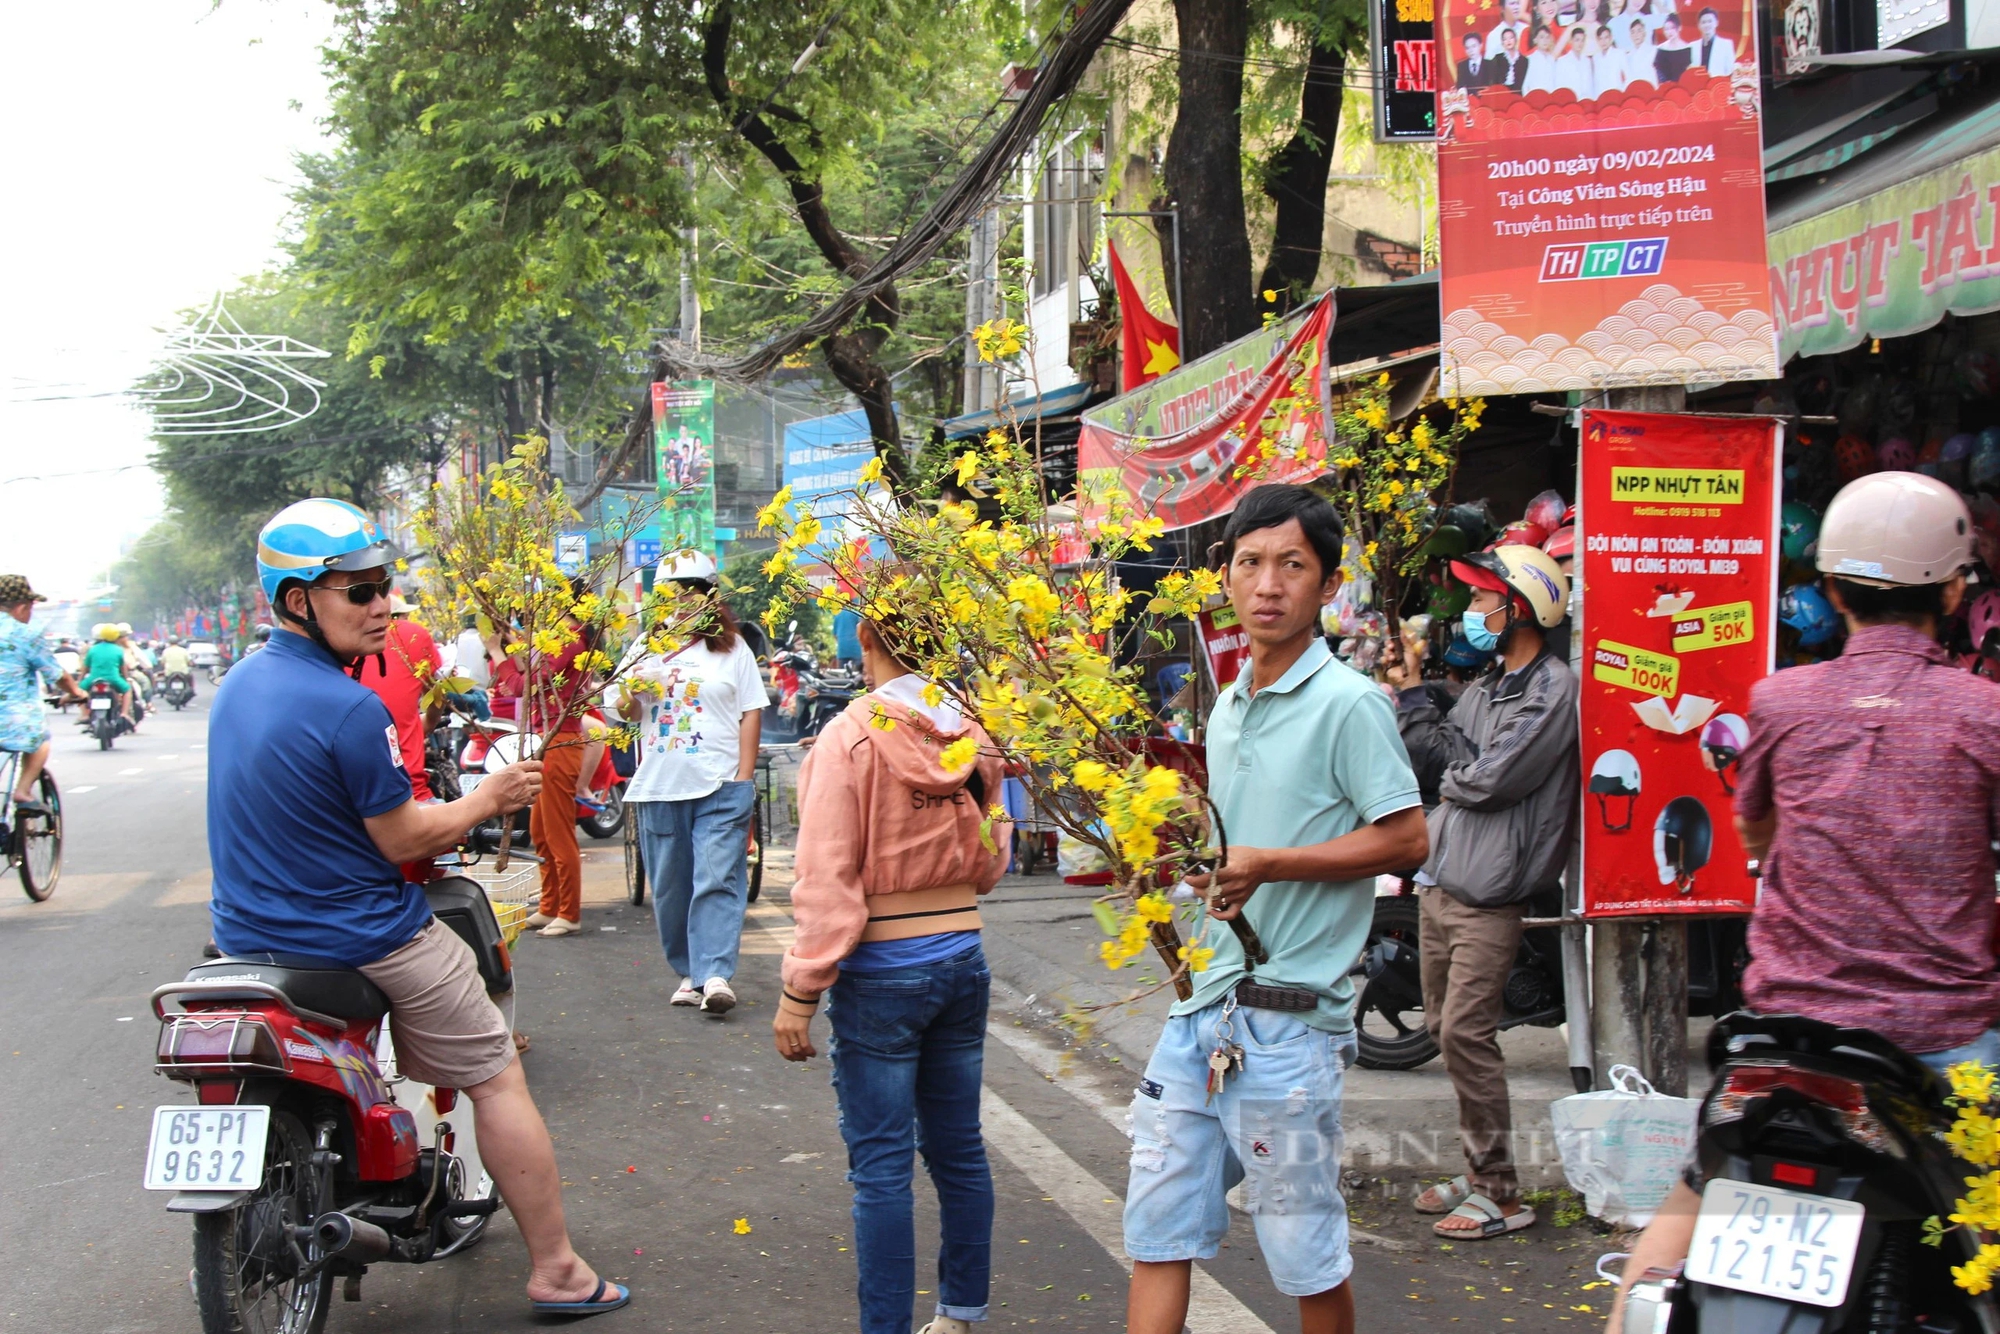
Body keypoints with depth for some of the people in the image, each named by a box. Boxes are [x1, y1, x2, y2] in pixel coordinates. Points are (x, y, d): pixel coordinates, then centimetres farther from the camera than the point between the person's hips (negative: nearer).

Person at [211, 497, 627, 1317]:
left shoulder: (237, 685, 4)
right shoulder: (349, 709, -23)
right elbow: (401, 839, -16)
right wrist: (490, 798, -1)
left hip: (248, 938, 8)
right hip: (365, 941, -8)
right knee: (495, 1078, 6)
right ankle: (555, 1270, 11)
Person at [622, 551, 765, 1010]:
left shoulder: (732, 647, 6)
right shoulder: (649, 648, 12)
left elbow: (751, 713, 5)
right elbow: (629, 710, 11)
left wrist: (744, 778, -3)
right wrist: (632, 693, -13)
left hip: (720, 786, -3)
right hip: (659, 786, 3)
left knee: (718, 880, -12)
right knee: (670, 885, 6)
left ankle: (716, 974, -18)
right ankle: (690, 972, 16)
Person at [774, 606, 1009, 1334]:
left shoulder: (851, 736, -14)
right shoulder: (974, 734, 0)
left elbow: (826, 879, -16)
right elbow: (988, 864, 9)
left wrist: (800, 992, -12)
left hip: (881, 970, -5)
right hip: (961, 957, 6)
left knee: (880, 1164, 3)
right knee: (958, 1148, 16)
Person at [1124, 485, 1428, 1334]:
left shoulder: (1347, 703, -10)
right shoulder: (1226, 707, 16)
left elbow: (1405, 842, -14)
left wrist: (1268, 865, -18)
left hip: (1289, 1016, -8)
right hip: (1203, 1003, 8)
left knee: (1304, 1250, 5)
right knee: (1157, 1229, 8)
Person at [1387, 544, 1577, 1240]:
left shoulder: (1553, 688, -11)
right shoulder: (1486, 686, 18)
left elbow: (1490, 779, -19)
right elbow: (1424, 761, 16)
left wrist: (1454, 777, 0)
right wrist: (1410, 695, 8)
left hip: (1488, 894, -9)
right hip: (1440, 883, 9)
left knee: (1466, 1033, -11)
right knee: (1444, 1029, 12)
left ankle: (1500, 1194, -3)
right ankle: (1479, 1170, 23)